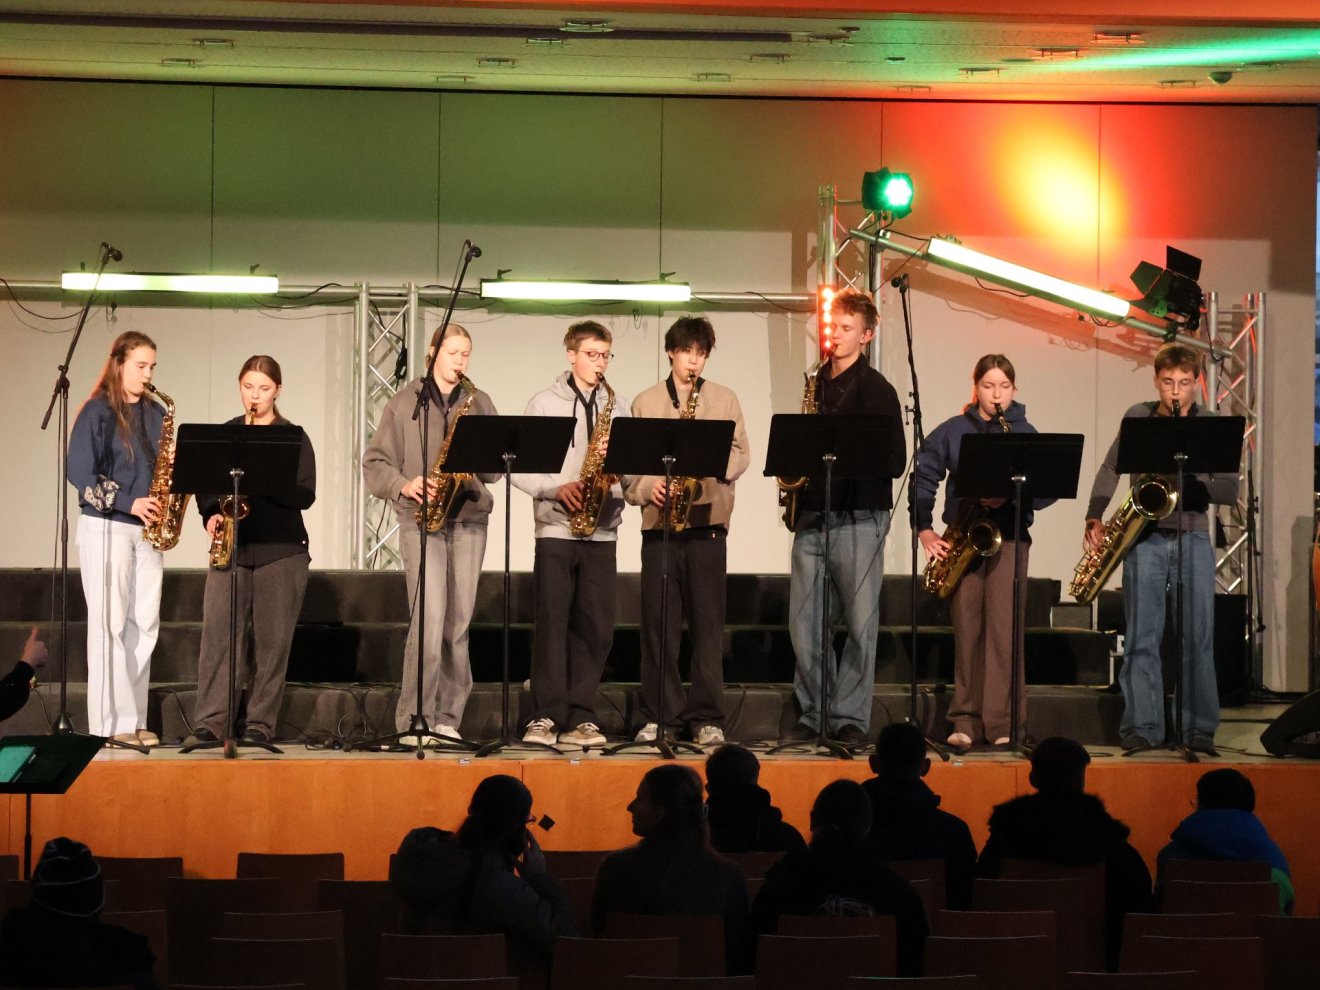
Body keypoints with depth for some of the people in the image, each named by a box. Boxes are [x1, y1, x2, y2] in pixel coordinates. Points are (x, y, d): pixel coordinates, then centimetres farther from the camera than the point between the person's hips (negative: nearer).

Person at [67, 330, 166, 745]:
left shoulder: (155, 414, 13)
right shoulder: (97, 412, -4)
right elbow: (79, 472, -11)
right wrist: (128, 502, -17)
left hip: (147, 529, 6)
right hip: (105, 526, -6)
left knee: (145, 624, 3)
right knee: (110, 623, -5)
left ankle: (134, 720, 8)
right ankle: (110, 722, -3)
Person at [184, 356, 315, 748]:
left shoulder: (293, 437, 3)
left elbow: (305, 496, -6)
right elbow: (205, 484, 13)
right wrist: (210, 514, -7)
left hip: (280, 549, -2)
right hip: (230, 547, 2)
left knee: (272, 639, -1)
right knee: (218, 635, -7)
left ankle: (261, 724, 5)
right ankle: (210, 722, -7)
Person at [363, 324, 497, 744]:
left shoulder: (479, 403, 13)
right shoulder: (404, 403, 5)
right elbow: (375, 463, 3)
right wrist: (404, 486, -13)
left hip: (469, 520, 3)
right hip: (421, 520, -3)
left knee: (458, 625, 4)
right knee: (429, 621, -14)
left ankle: (447, 719, 10)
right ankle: (414, 720, -9)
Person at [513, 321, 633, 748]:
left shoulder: (618, 407, 13)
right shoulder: (544, 404, 5)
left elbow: (631, 472, 10)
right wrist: (557, 489, -14)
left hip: (601, 530, 3)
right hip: (556, 527, -3)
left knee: (595, 628, 1)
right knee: (552, 622, -6)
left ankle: (580, 717, 6)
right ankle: (545, 716, -3)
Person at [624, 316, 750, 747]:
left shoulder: (724, 399, 10)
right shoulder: (645, 402, 11)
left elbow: (741, 455, 6)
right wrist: (646, 489, -11)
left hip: (707, 520, -1)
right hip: (659, 520, 1)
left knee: (708, 623, -2)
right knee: (657, 622, 1)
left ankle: (707, 717, 0)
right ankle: (659, 715, 7)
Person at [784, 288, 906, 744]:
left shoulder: (876, 390, -2)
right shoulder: (816, 384, 14)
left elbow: (894, 462, -8)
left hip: (859, 519, -5)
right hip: (812, 517, 5)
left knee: (861, 625, -3)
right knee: (804, 623, 3)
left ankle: (849, 717, 3)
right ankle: (811, 713, 12)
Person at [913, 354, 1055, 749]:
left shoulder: (1024, 433, 5)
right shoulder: (952, 431, 7)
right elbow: (923, 478, 8)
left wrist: (1010, 495, -16)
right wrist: (924, 531, -1)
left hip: (1008, 535, -1)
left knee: (1004, 626, -8)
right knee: (967, 627, 2)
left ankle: (1005, 723, -6)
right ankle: (967, 720, 7)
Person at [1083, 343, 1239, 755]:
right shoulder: (1138, 418, 7)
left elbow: (1230, 490, -2)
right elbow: (1111, 469, 12)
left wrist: (1189, 477, -18)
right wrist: (1094, 518, -2)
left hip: (1193, 538, 0)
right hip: (1146, 536, 0)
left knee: (1198, 637, -2)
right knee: (1142, 636, -3)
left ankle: (1199, 730, 3)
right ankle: (1142, 727, 0)